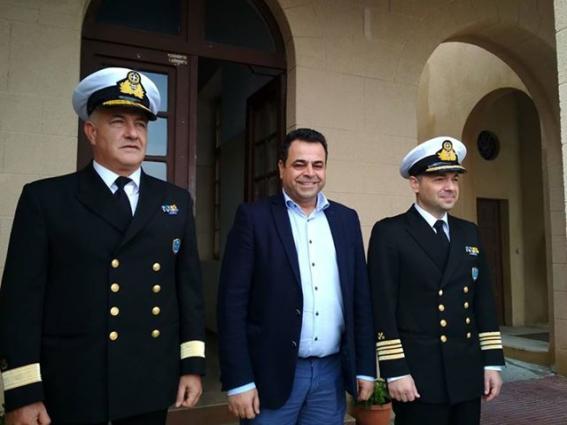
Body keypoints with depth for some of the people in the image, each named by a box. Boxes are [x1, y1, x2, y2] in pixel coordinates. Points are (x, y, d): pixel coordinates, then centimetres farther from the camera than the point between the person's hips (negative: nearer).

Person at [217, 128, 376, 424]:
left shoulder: (346, 219, 6)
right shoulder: (254, 217, -6)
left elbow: (360, 298, 8)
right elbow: (232, 302, -9)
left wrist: (365, 368, 7)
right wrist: (238, 380, -11)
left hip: (332, 372, 4)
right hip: (273, 373, -3)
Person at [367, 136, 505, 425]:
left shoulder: (469, 233, 10)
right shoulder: (389, 232, -7)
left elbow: (483, 300, 10)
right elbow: (382, 305, -11)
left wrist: (492, 362, 7)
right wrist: (395, 371, -14)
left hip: (469, 373, 5)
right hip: (418, 374, -5)